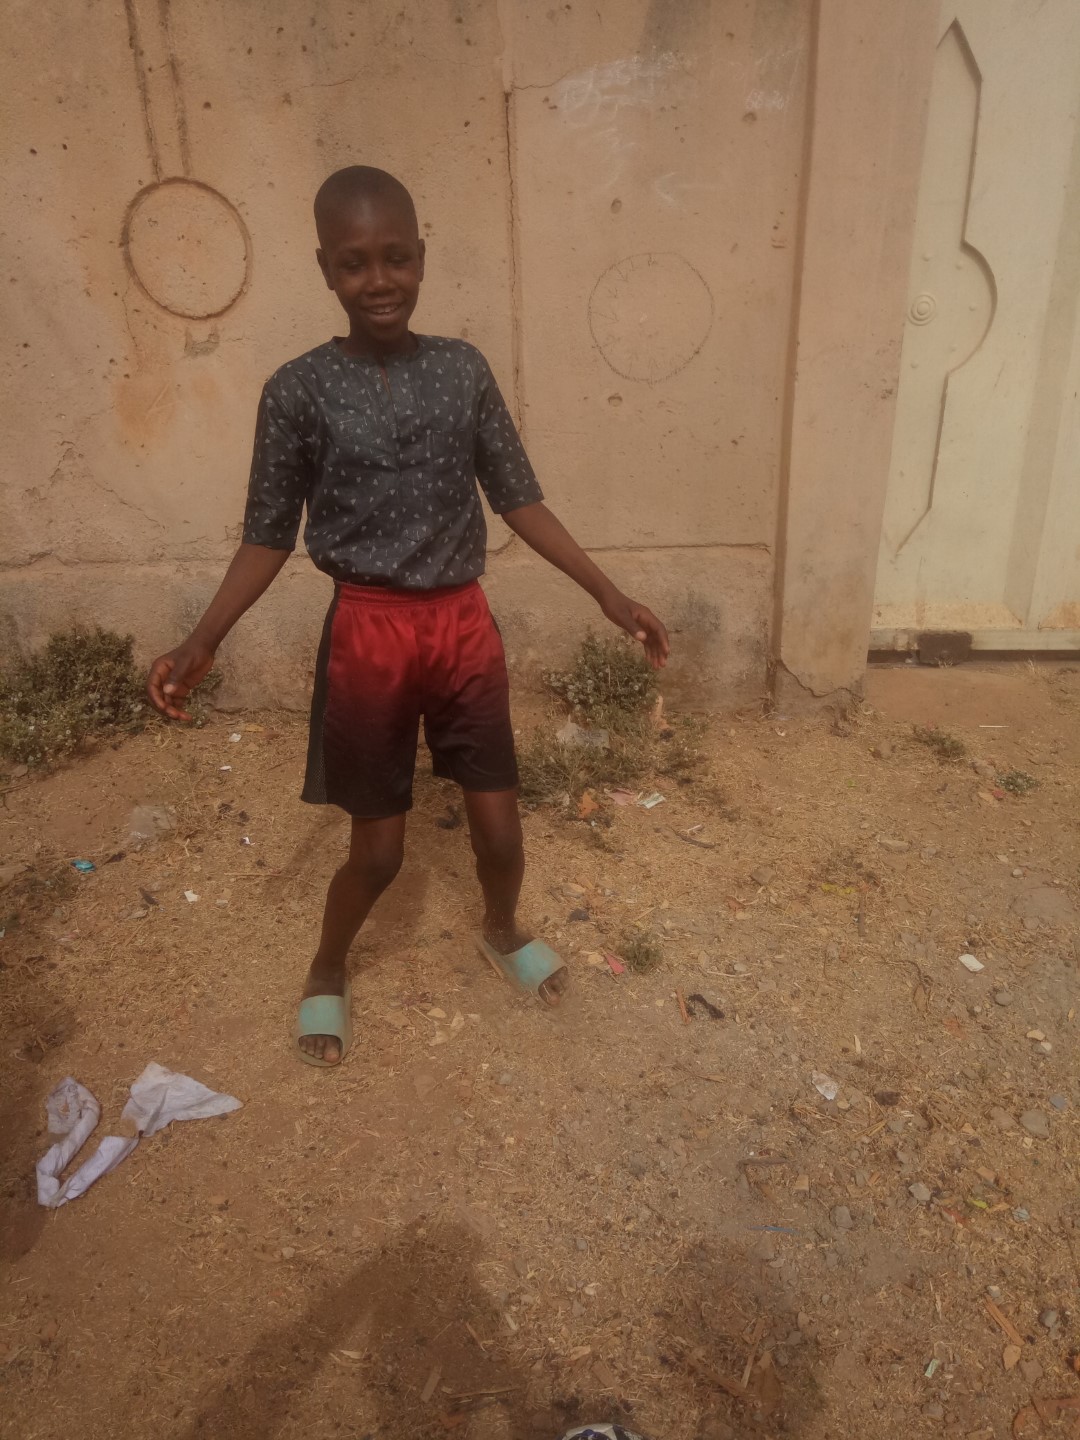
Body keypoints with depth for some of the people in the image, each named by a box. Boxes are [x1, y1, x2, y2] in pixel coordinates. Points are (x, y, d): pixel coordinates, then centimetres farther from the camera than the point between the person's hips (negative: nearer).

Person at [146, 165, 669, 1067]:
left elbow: (519, 500, 5)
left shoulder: (465, 371, 1)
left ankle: (503, 931, 44)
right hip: (370, 635, -2)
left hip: (465, 626, 3)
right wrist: (203, 640, -12)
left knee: (500, 829, 10)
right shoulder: (299, 390, -5)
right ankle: (327, 971, 38)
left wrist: (609, 595, 1)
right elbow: (270, 534, -1)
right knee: (379, 846, 7)